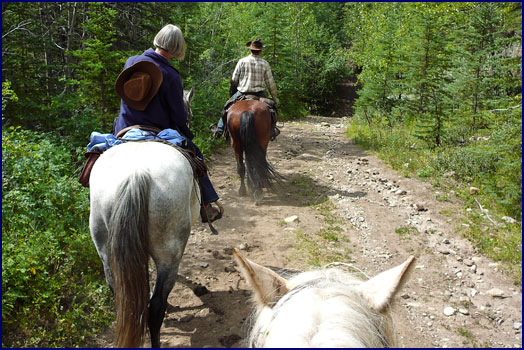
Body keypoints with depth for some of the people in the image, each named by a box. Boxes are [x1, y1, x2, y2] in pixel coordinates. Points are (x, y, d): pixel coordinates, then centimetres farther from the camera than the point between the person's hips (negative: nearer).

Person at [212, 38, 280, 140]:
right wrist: (274, 97, 15)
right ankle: (272, 128, 16)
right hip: (259, 93, 0)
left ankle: (220, 129, 17)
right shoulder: (265, 63, 0)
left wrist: (234, 88, 24)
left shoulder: (242, 61, -2)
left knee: (227, 105, 20)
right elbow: (270, 83, 3)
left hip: (242, 92, 0)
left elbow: (233, 80, 2)